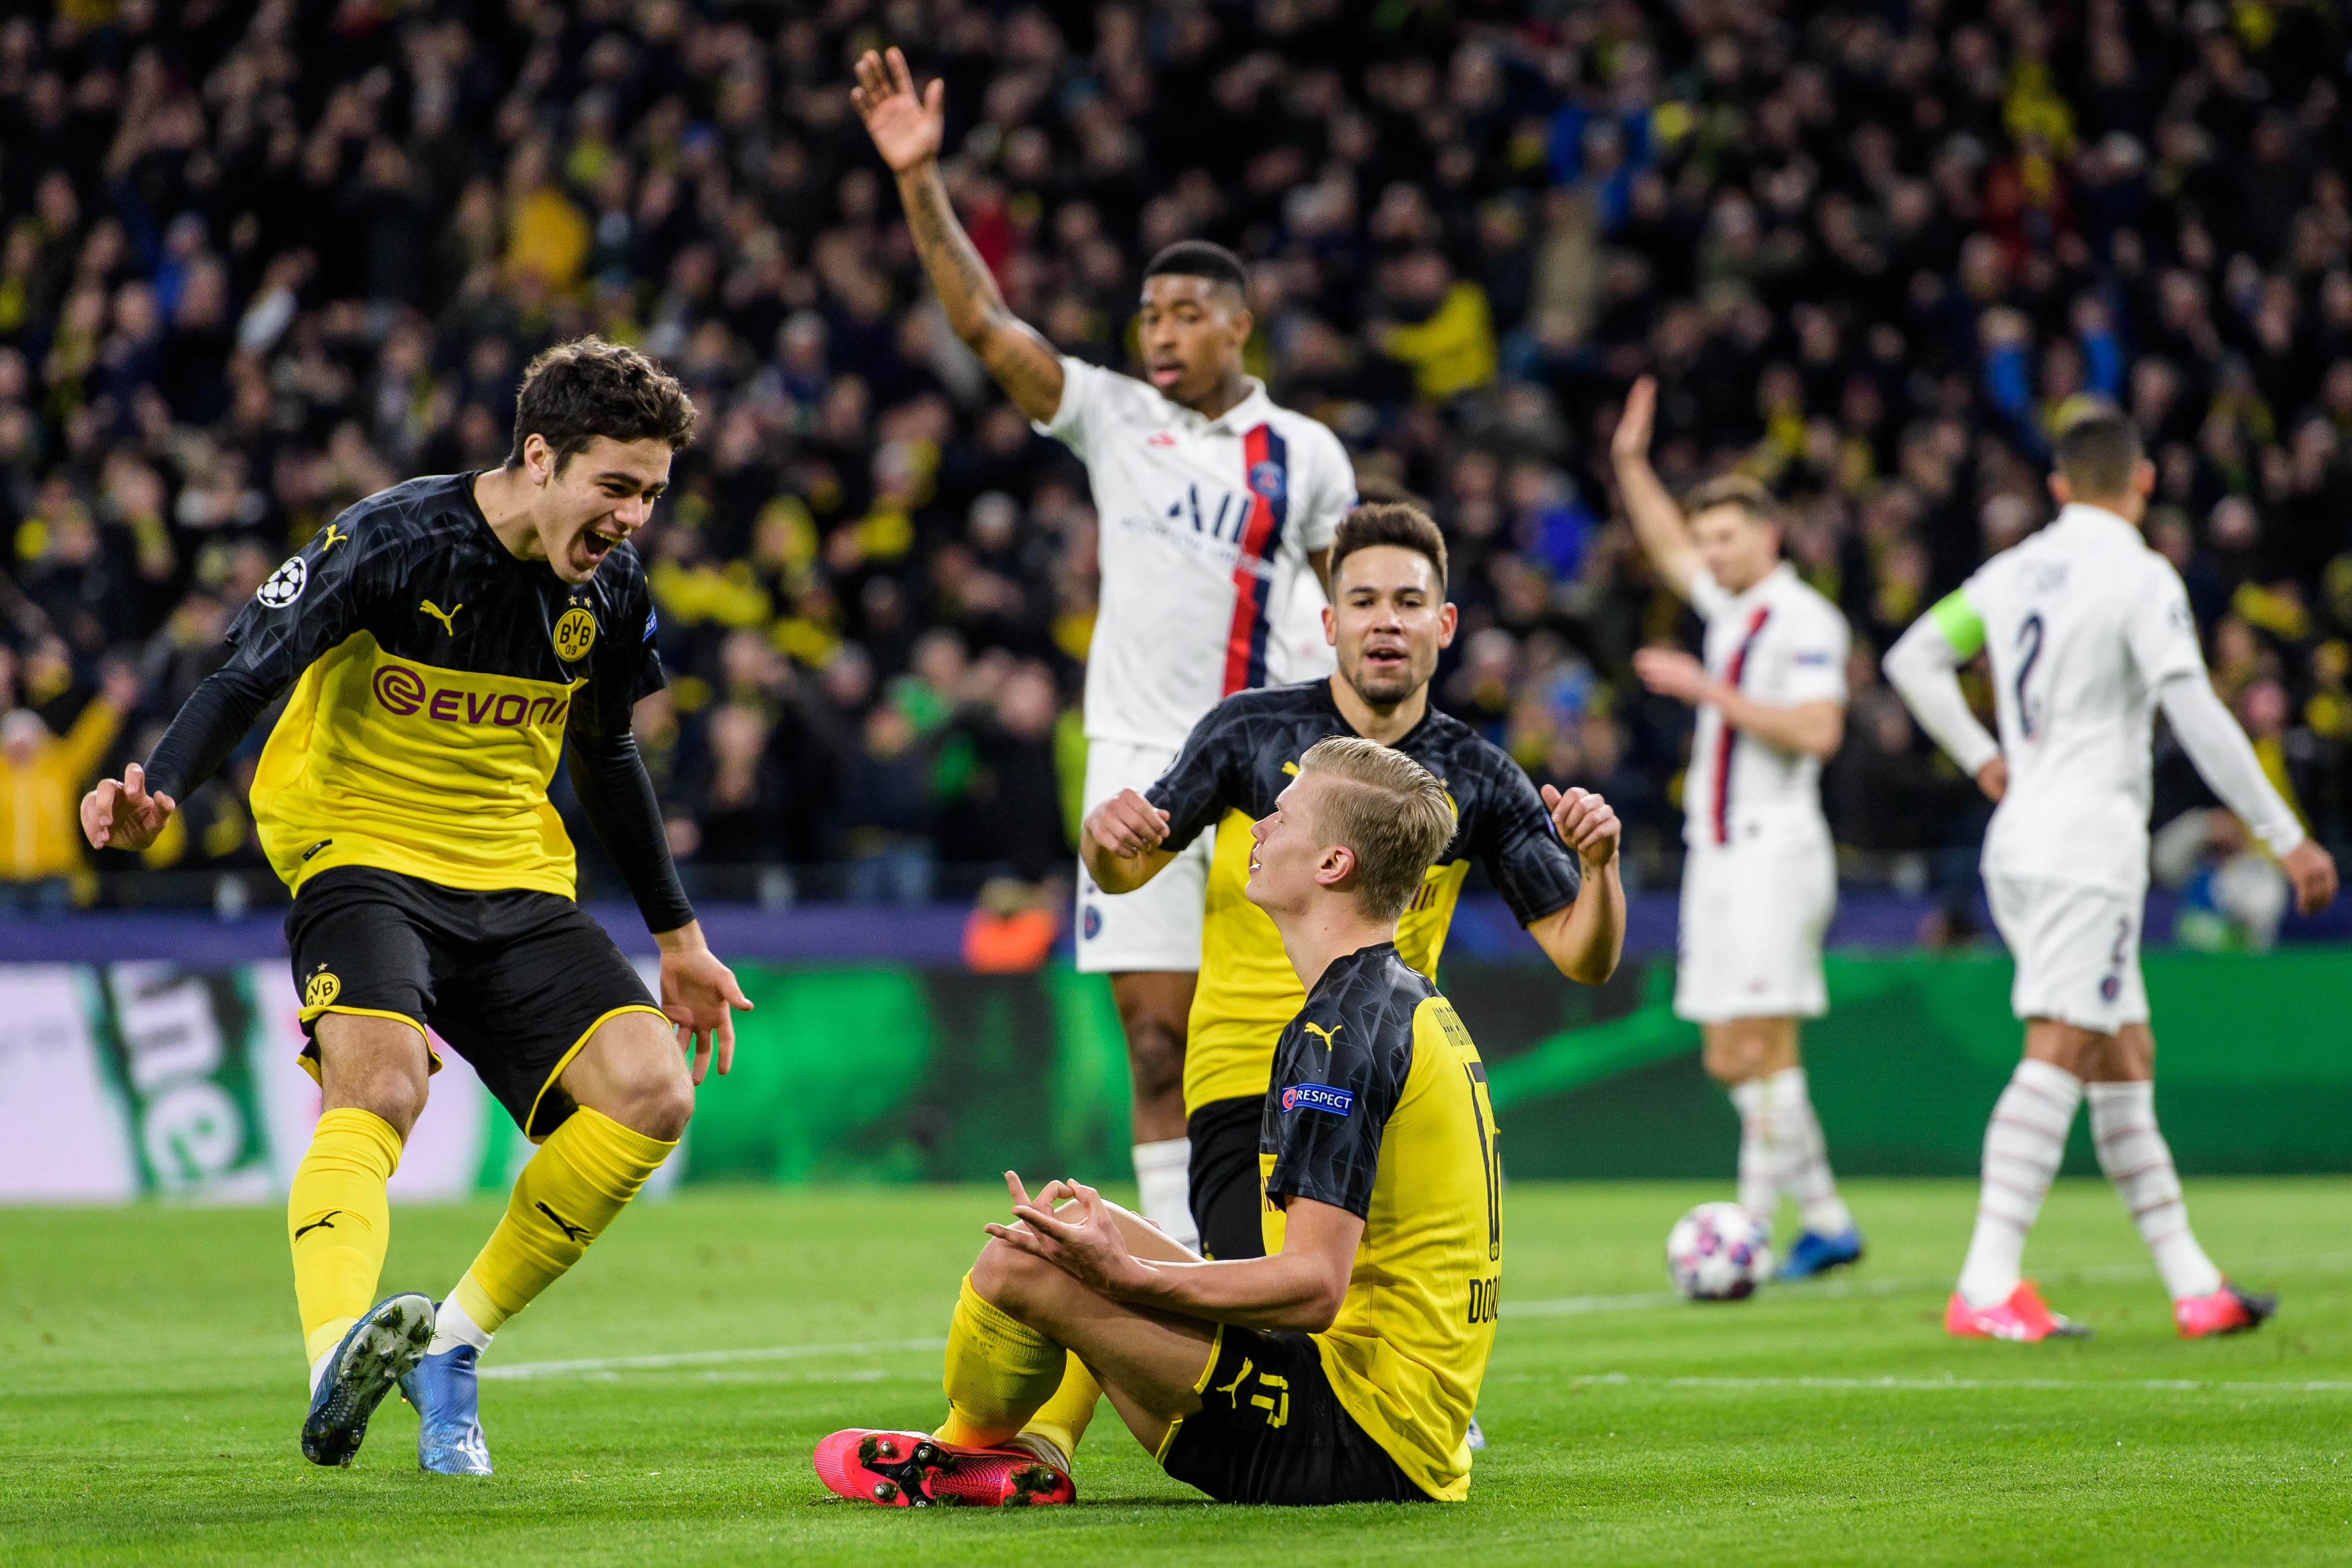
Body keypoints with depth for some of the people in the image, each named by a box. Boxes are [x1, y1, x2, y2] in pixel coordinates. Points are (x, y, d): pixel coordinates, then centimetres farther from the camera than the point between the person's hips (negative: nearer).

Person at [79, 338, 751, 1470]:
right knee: (379, 1083, -33)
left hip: (516, 884, 6)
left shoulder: (611, 586, 4)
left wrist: (675, 935, 25)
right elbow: (247, 677, -15)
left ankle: (452, 1346, -4)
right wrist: (160, 791, -34)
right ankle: (337, 1370, -51)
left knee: (652, 1090, -16)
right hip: (363, 856, -5)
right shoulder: (391, 542, -14)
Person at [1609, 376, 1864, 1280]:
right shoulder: (1729, 609, 17)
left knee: (1761, 1048, -11)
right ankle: (1825, 1221, 12)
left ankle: (1752, 1228, -12)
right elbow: (1669, 547, 35)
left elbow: (1816, 731, -19)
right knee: (1727, 1059, 6)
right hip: (1718, 856, 9)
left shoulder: (1803, 620, -9)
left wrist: (1712, 692, -17)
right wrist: (1631, 463, 28)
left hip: (1774, 853, -9)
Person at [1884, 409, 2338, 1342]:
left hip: (2021, 838, 8)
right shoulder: (2140, 576, -10)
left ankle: (2192, 1285, 12)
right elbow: (2195, 713, -17)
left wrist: (1982, 758, 25)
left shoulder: (2014, 572, 11)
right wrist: (2285, 836, -15)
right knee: (2058, 1055, -12)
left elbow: (1914, 660, 18)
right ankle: (1987, 1289, -20)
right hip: (2089, 844, -8)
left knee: (2125, 1058, 11)